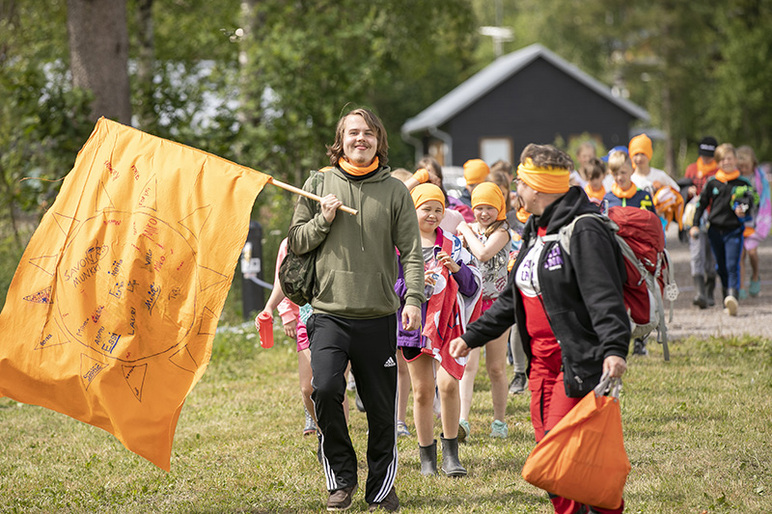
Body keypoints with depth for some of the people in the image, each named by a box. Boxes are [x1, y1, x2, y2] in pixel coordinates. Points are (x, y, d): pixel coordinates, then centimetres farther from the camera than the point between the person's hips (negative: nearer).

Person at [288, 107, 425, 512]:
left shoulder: (394, 190, 6)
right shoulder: (318, 184, 7)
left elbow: (412, 251, 2)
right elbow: (296, 243, 10)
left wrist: (414, 298, -11)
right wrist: (323, 220, -7)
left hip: (378, 316, 1)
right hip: (329, 313, 0)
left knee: (381, 407, 3)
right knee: (325, 388, -20)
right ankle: (341, 477, -1)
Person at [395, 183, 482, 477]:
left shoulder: (452, 244, 8)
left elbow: (472, 287, 7)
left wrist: (457, 269, -12)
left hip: (447, 323, 0)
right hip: (415, 325, 0)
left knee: (448, 384, -14)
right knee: (422, 391, 4)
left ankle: (451, 455, -3)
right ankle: (427, 458, 14)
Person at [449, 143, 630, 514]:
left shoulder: (583, 231, -12)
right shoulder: (536, 233, 18)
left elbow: (605, 296, -23)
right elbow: (512, 299, 26)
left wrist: (613, 348, -36)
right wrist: (471, 337, 25)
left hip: (578, 363, -9)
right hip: (541, 362, 9)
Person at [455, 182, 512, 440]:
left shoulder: (501, 231, -6)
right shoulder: (470, 230, 9)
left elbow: (483, 253, -25)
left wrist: (466, 231, -11)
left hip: (495, 303, -3)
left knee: (496, 368, 7)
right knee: (468, 364, -11)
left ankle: (499, 421, 20)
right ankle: (462, 421, -20)